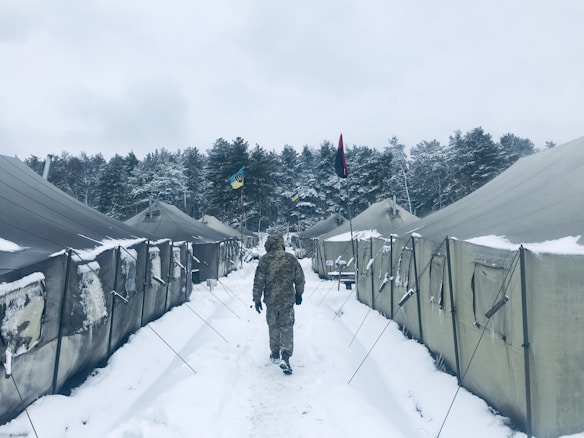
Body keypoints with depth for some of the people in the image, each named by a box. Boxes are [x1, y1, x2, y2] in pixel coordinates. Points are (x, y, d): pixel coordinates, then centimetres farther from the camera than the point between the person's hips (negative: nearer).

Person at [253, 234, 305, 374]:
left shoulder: (265, 259, -8)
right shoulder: (292, 258, -3)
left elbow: (258, 281, -6)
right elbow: (300, 279, 4)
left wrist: (257, 299, 4)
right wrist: (299, 294, 19)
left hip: (271, 301, 0)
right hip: (288, 301, 0)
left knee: (273, 327, 18)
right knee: (287, 328, 7)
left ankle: (275, 354, 30)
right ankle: (285, 357, -4)